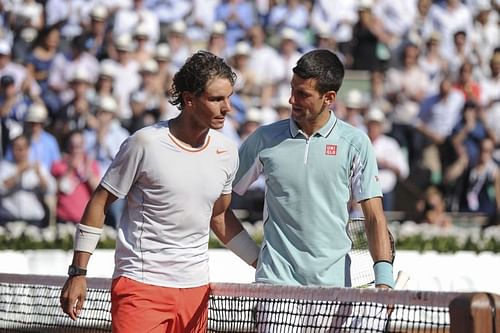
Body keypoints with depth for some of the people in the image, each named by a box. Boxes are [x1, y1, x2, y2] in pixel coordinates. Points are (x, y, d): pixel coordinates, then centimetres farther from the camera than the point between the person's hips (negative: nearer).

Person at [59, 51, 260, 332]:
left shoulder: (227, 151, 6)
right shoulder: (145, 143, -11)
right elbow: (99, 203, -3)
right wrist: (78, 273, -5)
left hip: (195, 288, 5)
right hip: (140, 285, -5)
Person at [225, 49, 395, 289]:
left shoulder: (355, 143, 2)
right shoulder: (265, 139, 4)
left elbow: (374, 217, 0)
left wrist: (384, 279, -12)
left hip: (333, 280, 0)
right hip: (275, 280, 0)